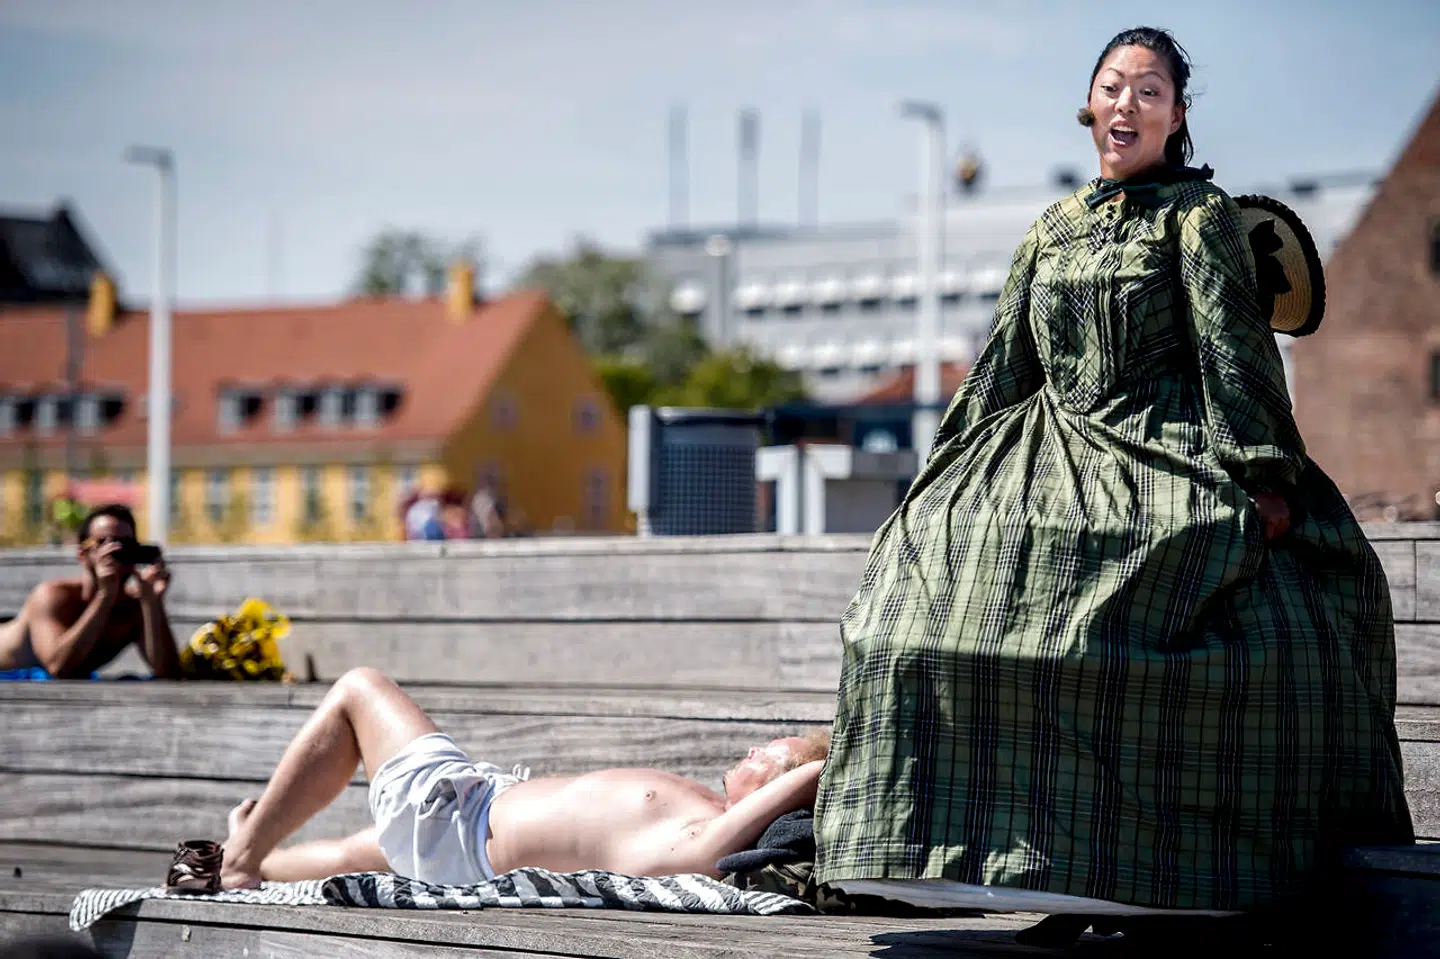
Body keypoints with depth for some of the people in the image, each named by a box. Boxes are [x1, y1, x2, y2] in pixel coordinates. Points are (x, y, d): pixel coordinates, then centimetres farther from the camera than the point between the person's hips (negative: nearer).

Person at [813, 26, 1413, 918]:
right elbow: (1001, 367, 22)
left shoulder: (1199, 212, 3)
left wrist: (1262, 477, -16)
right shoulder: (1053, 228, 18)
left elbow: (1234, 345, -7)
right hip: (1054, 458, 5)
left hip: (1166, 461, -5)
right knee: (932, 568, -13)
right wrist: (949, 479, 20)